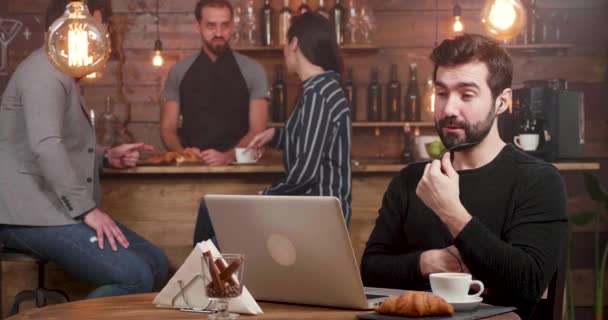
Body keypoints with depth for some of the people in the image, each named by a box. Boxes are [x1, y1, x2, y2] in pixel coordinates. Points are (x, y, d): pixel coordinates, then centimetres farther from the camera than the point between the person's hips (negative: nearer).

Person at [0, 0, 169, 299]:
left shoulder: (63, 74, 23)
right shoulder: (46, 71, -11)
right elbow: (45, 146, -25)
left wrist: (107, 157, 15)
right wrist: (86, 209, -23)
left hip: (58, 209, 11)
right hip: (32, 215, -11)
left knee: (155, 264, 2)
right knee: (135, 279, -22)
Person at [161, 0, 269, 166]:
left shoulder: (252, 71, 3)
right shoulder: (179, 72, 8)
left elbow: (257, 131, -1)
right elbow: (168, 128, 9)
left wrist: (228, 156, -17)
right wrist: (182, 152, -10)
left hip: (236, 164, -1)